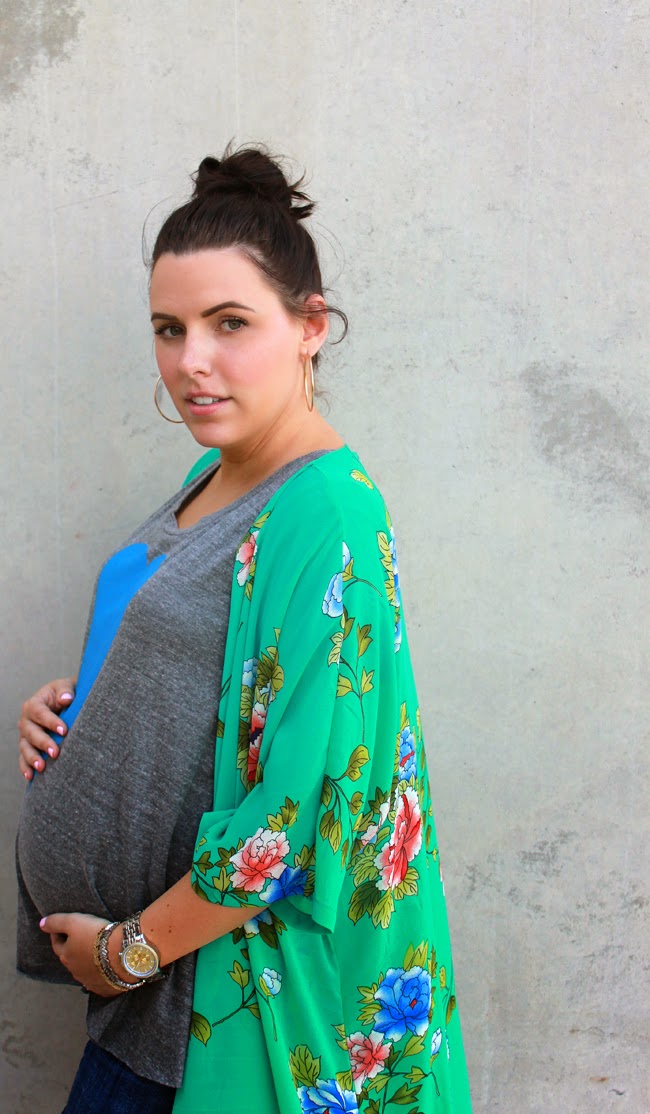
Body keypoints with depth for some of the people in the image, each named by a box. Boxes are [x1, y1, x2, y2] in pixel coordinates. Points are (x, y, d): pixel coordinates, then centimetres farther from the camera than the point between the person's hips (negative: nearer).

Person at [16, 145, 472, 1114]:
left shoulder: (324, 517, -24)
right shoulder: (216, 476, 5)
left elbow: (293, 812, -26)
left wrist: (131, 947, -14)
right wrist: (76, 707, -1)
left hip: (243, 957, -8)